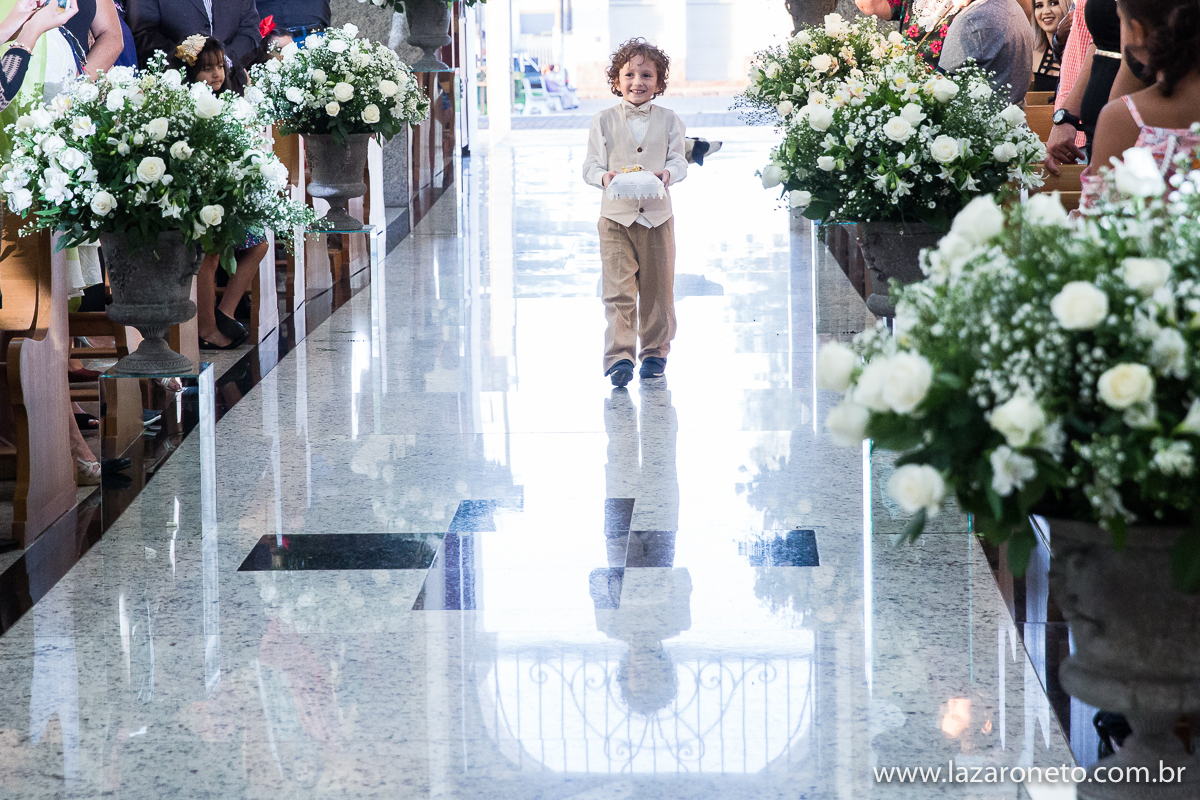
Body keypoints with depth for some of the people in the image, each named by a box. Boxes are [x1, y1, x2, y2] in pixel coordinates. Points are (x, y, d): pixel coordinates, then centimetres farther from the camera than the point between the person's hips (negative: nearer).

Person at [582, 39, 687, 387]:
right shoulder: (604, 121, 1)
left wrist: (669, 173, -20)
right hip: (616, 215, -1)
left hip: (657, 215, 2)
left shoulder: (669, 120, 4)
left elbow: (679, 161, 3)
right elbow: (590, 166, 2)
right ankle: (619, 356, -8)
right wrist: (604, 177, -20)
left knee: (658, 289, 10)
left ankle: (655, 351, 24)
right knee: (618, 290, -8)